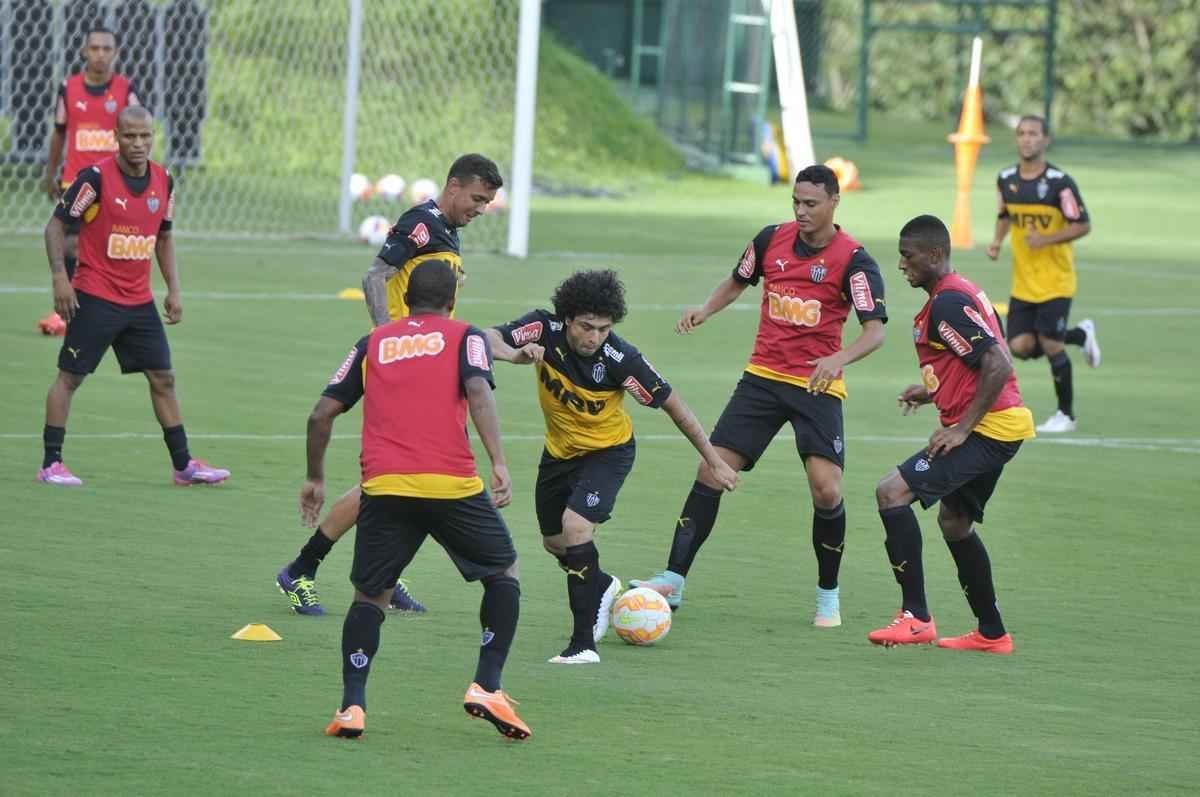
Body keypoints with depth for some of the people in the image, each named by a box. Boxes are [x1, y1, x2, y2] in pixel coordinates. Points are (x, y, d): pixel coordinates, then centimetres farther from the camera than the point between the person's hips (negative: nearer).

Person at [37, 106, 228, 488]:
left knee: (163, 378, 7)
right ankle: (51, 464, 3)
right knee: (70, 376, -3)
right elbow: (56, 224, -8)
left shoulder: (163, 182, 5)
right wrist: (60, 277, -17)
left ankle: (183, 464, 13)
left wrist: (173, 290, 12)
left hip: (140, 300, 6)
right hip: (94, 297, -6)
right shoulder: (96, 178, -13)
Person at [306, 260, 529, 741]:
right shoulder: (464, 337, 12)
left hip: (383, 487, 2)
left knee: (370, 596, 15)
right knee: (504, 572, 20)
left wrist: (315, 479, 26)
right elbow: (478, 391, -8)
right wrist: (499, 463, -15)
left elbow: (322, 414, 15)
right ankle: (487, 688, 9)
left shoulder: (373, 343, 19)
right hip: (451, 484, -2)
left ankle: (352, 706, -3)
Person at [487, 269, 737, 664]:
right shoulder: (546, 329, -23)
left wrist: (714, 461, -14)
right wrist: (517, 353, -53)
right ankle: (602, 586, 52)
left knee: (575, 525, -26)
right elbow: (488, 339, -30)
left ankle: (584, 643, -21)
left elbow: (671, 404, -19)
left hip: (608, 450, -5)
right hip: (560, 450, 5)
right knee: (554, 542, 19)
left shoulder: (621, 358, -29)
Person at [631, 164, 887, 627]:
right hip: (763, 376, 4)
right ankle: (673, 580, 0)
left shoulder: (853, 260, -11)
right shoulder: (772, 240, 3)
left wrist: (839, 358, -35)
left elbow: (875, 331, -16)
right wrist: (705, 311, 1)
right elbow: (737, 283, 21)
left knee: (826, 489, -15)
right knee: (712, 471, -5)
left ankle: (828, 596, 5)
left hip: (818, 385, -4)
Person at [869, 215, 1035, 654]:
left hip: (987, 428, -11)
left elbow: (998, 366, -24)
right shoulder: (960, 293, 17)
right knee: (954, 520, 24)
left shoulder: (949, 303, -16)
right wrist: (932, 392, 18)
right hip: (1000, 427, 11)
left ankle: (916, 617, -17)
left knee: (892, 491, -15)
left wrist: (962, 429, -22)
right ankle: (991, 634, 30)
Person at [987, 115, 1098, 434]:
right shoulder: (1006, 179, 3)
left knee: (1050, 345, -6)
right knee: (1021, 346, -3)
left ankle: (1066, 414, 13)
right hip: (1023, 283, 5)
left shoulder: (1059, 182, -14)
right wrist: (997, 241, 2)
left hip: (1055, 279, -5)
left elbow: (1083, 226, -12)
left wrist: (1046, 239, -24)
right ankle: (1080, 334, 25)